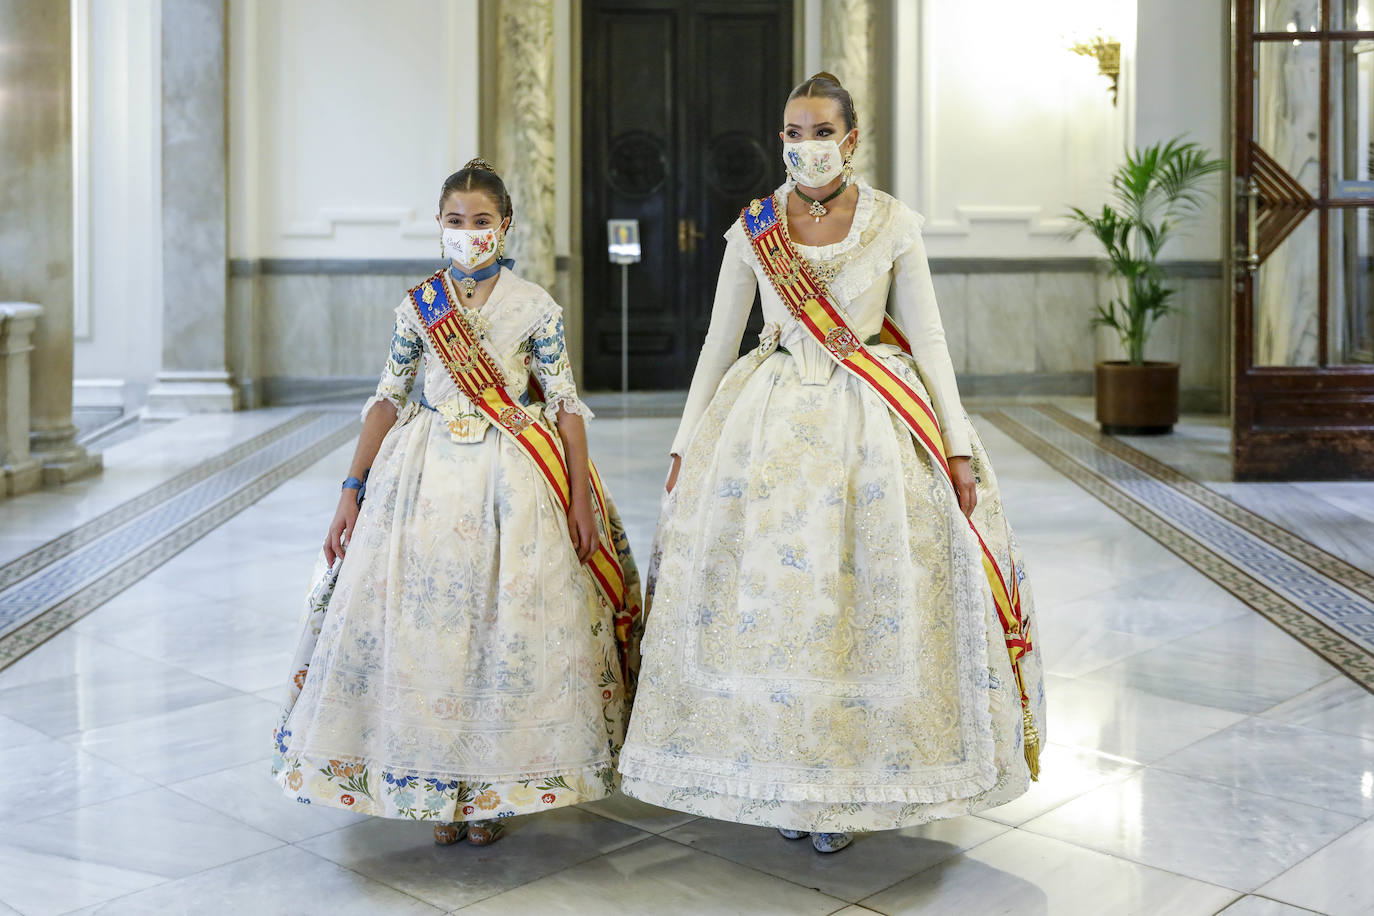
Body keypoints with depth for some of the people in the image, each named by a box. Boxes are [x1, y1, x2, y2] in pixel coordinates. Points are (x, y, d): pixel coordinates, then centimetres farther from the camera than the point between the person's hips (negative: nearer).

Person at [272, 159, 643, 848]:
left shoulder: (535, 306, -1)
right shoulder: (418, 305, 4)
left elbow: (565, 403, 0)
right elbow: (387, 402, 6)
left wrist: (581, 498, -5)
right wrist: (351, 493, 2)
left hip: (512, 480, -2)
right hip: (428, 477, 2)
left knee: (508, 626, -1)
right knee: (423, 623, 1)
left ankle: (490, 789, 15)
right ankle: (438, 785, 18)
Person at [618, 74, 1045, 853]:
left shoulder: (894, 224, 0)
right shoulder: (753, 230, 4)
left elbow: (929, 340, 1)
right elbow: (719, 342, 8)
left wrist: (957, 450, -5)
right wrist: (685, 447, 6)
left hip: (870, 422, -1)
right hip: (770, 420, 2)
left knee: (867, 595, -2)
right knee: (766, 584, 0)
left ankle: (853, 781, 14)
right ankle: (784, 772, 17)